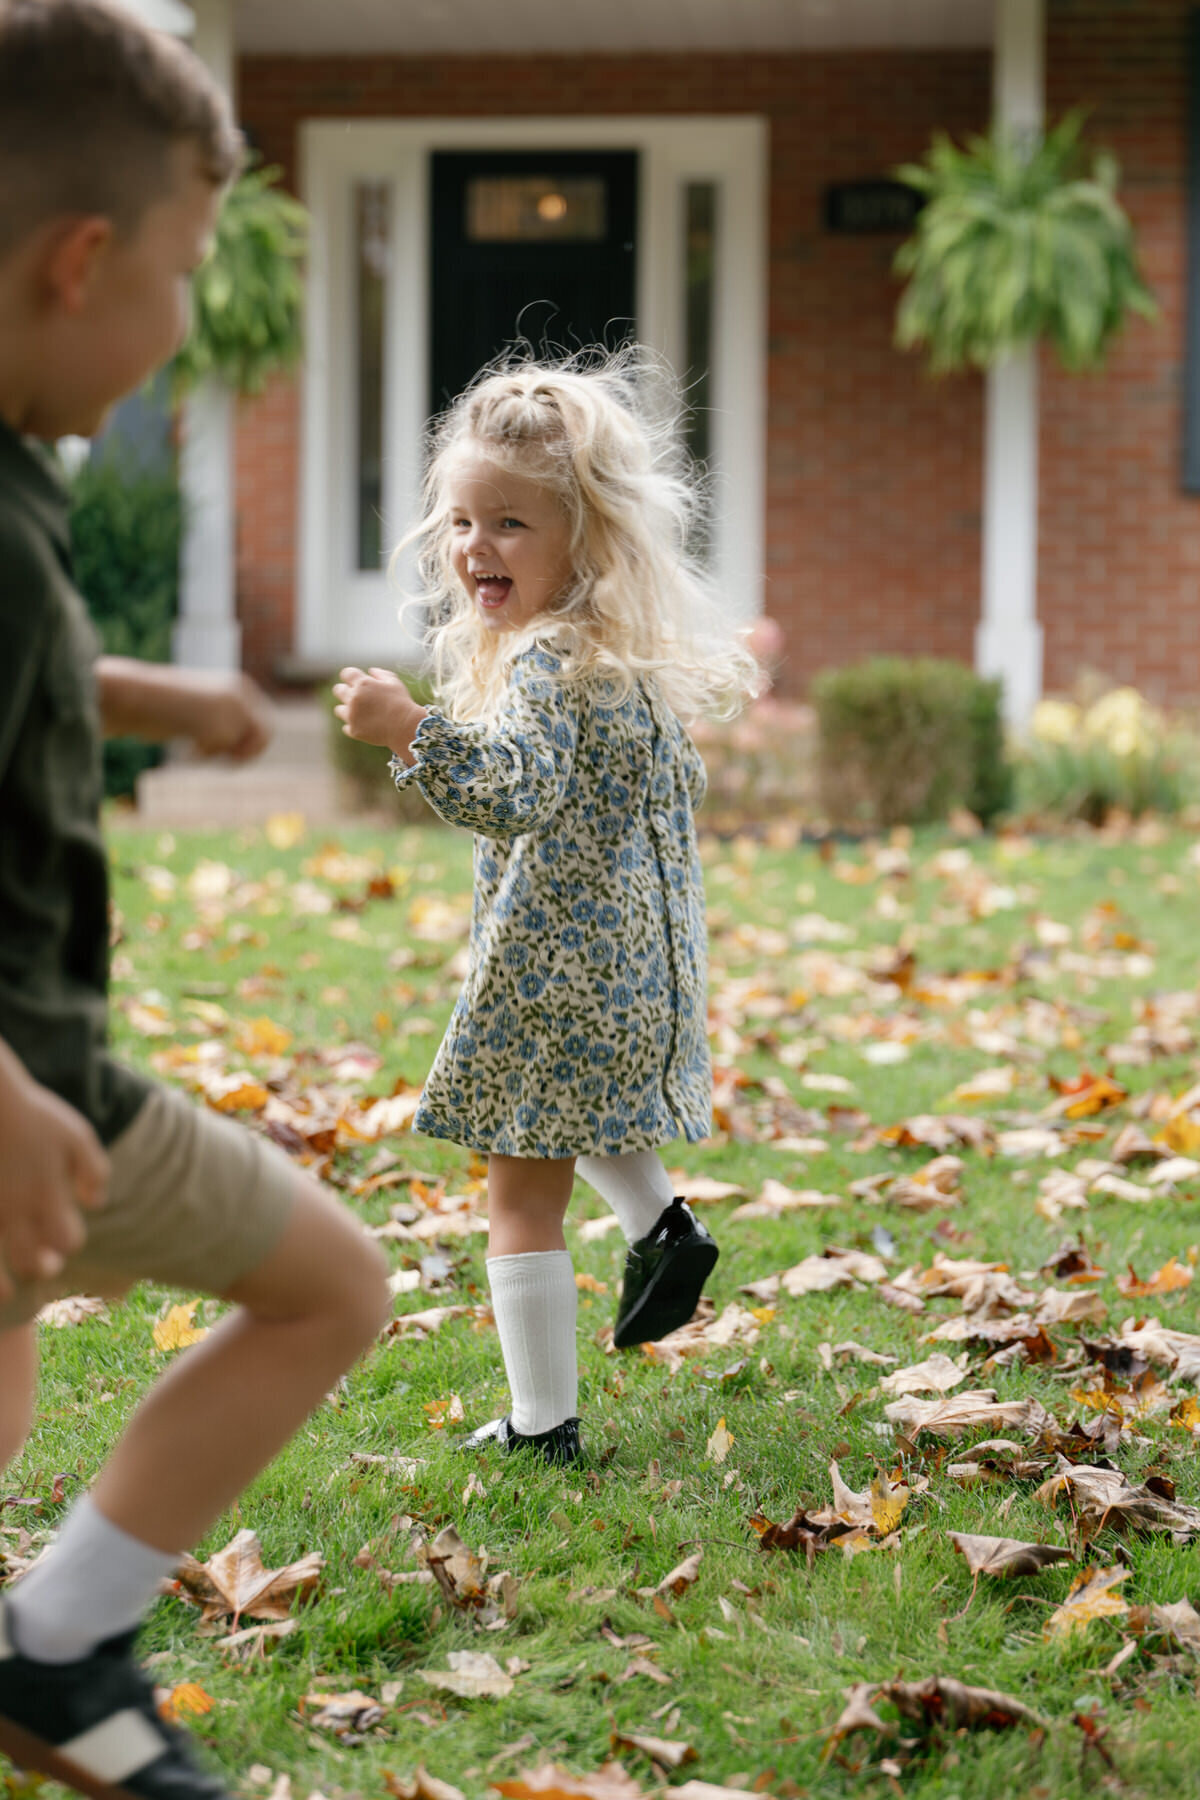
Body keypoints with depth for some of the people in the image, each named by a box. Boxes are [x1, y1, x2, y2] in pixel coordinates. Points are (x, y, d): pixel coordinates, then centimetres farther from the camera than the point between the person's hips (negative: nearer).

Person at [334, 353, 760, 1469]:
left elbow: (517, 794, -33)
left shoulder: (546, 663, -19)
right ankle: (659, 1223, 26)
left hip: (555, 973, -9)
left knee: (523, 1194, 0)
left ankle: (543, 1422, 5)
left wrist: (412, 734, -41)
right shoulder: (639, 661, 9)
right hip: (639, 962, 9)